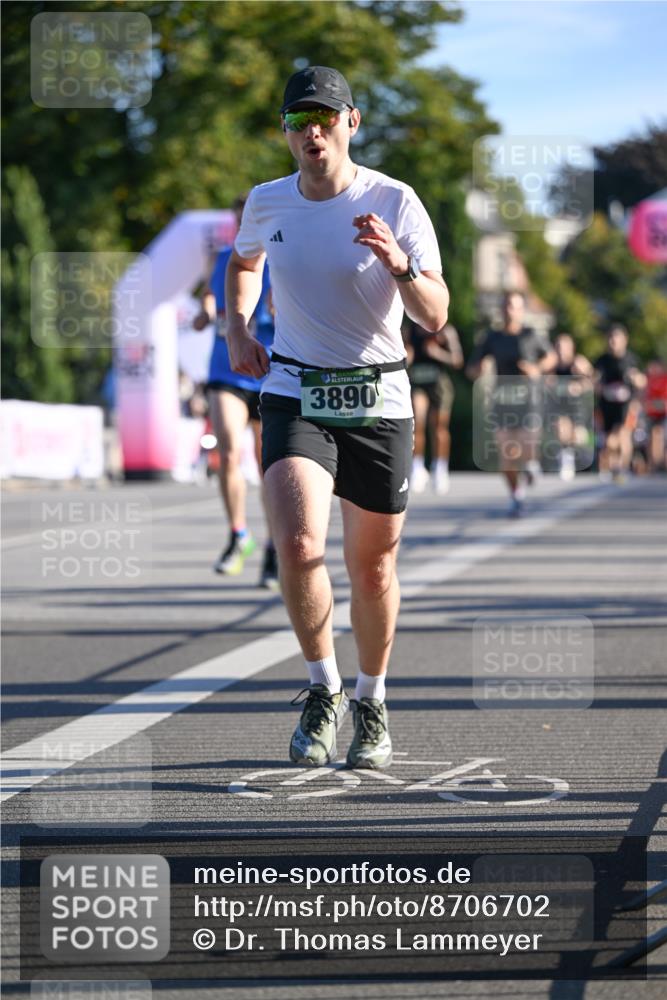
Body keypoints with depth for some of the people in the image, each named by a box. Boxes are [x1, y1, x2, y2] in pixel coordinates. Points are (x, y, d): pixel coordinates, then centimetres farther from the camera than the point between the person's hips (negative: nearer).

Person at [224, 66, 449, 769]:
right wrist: (237, 330, 10)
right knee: (298, 545, -22)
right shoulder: (267, 203, 1)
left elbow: (435, 318, -15)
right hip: (294, 397, 1)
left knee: (372, 565, 7)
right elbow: (242, 260, 26)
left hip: (379, 401, -1)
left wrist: (399, 264, -33)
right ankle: (323, 691, -1)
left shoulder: (395, 203, -9)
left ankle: (371, 701, 31)